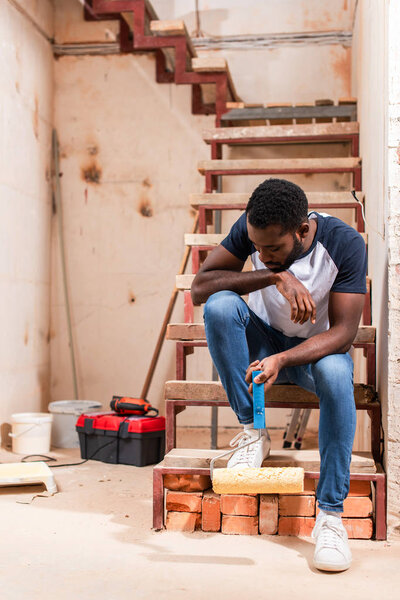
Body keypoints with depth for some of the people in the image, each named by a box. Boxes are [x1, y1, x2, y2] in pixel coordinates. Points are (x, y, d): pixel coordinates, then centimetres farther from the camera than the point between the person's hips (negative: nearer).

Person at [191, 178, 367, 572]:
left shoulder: (345, 243, -22)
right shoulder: (251, 229, -15)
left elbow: (343, 332, -25)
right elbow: (199, 288, -23)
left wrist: (281, 360, -41)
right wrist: (275, 276, -34)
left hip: (317, 346, -2)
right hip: (264, 341, 2)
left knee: (335, 374, -37)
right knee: (220, 305, -29)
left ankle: (330, 513, -27)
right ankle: (252, 431, -18)